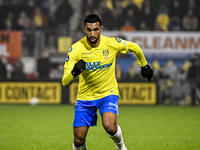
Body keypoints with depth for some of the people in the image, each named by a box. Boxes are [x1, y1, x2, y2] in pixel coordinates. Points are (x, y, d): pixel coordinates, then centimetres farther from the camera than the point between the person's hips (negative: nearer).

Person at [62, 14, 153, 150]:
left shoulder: (112, 44, -14)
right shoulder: (76, 49, -17)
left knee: (110, 126, -28)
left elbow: (135, 48, 8)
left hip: (108, 93, -1)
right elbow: (65, 82, -20)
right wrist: (74, 73, -42)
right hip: (85, 97, 1)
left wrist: (144, 66, 22)